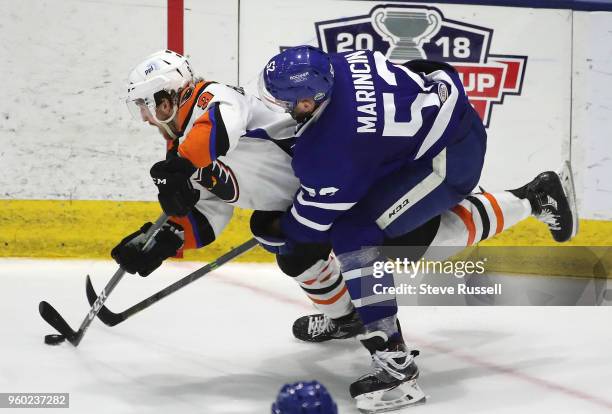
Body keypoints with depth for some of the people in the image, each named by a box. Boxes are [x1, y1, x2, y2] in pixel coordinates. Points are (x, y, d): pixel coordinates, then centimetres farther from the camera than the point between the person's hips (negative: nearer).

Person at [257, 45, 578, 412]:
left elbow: (312, 226, -11)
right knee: (419, 235, 25)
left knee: (353, 236, -14)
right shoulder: (337, 64, -7)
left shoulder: (325, 150, -26)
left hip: (447, 158, -9)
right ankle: (537, 197, 34)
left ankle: (394, 363, -14)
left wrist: (274, 226, 9)